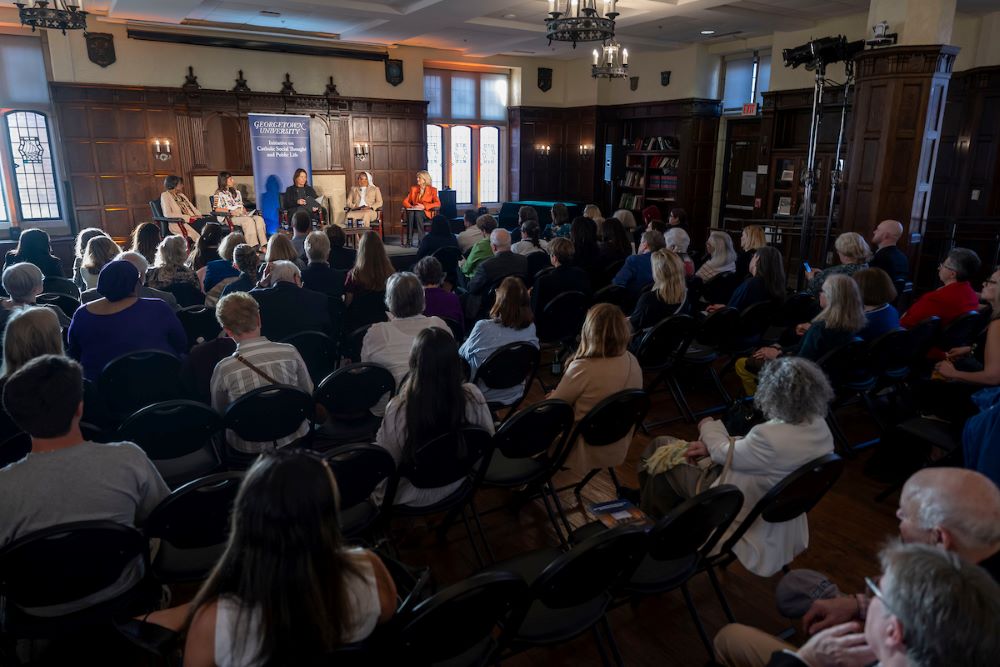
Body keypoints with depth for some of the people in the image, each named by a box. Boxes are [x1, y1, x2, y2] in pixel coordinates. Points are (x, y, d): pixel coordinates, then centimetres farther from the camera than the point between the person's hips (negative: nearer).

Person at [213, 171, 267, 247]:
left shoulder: (236, 192, 26)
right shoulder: (219, 194, 4)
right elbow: (216, 209, -7)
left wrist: (244, 211, 5)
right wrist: (230, 211, -18)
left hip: (241, 215, 6)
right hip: (229, 218, -6)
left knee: (259, 219, -23)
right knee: (249, 220, -34)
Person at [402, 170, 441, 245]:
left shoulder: (432, 190, 7)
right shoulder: (413, 188, 17)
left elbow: (438, 203, -6)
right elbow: (405, 201, 12)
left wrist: (424, 206, -18)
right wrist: (411, 206, -12)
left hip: (426, 213, -3)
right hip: (413, 211, 3)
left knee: (418, 213, -38)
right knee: (410, 213, -35)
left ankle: (421, 240, -38)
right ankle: (409, 240, -39)